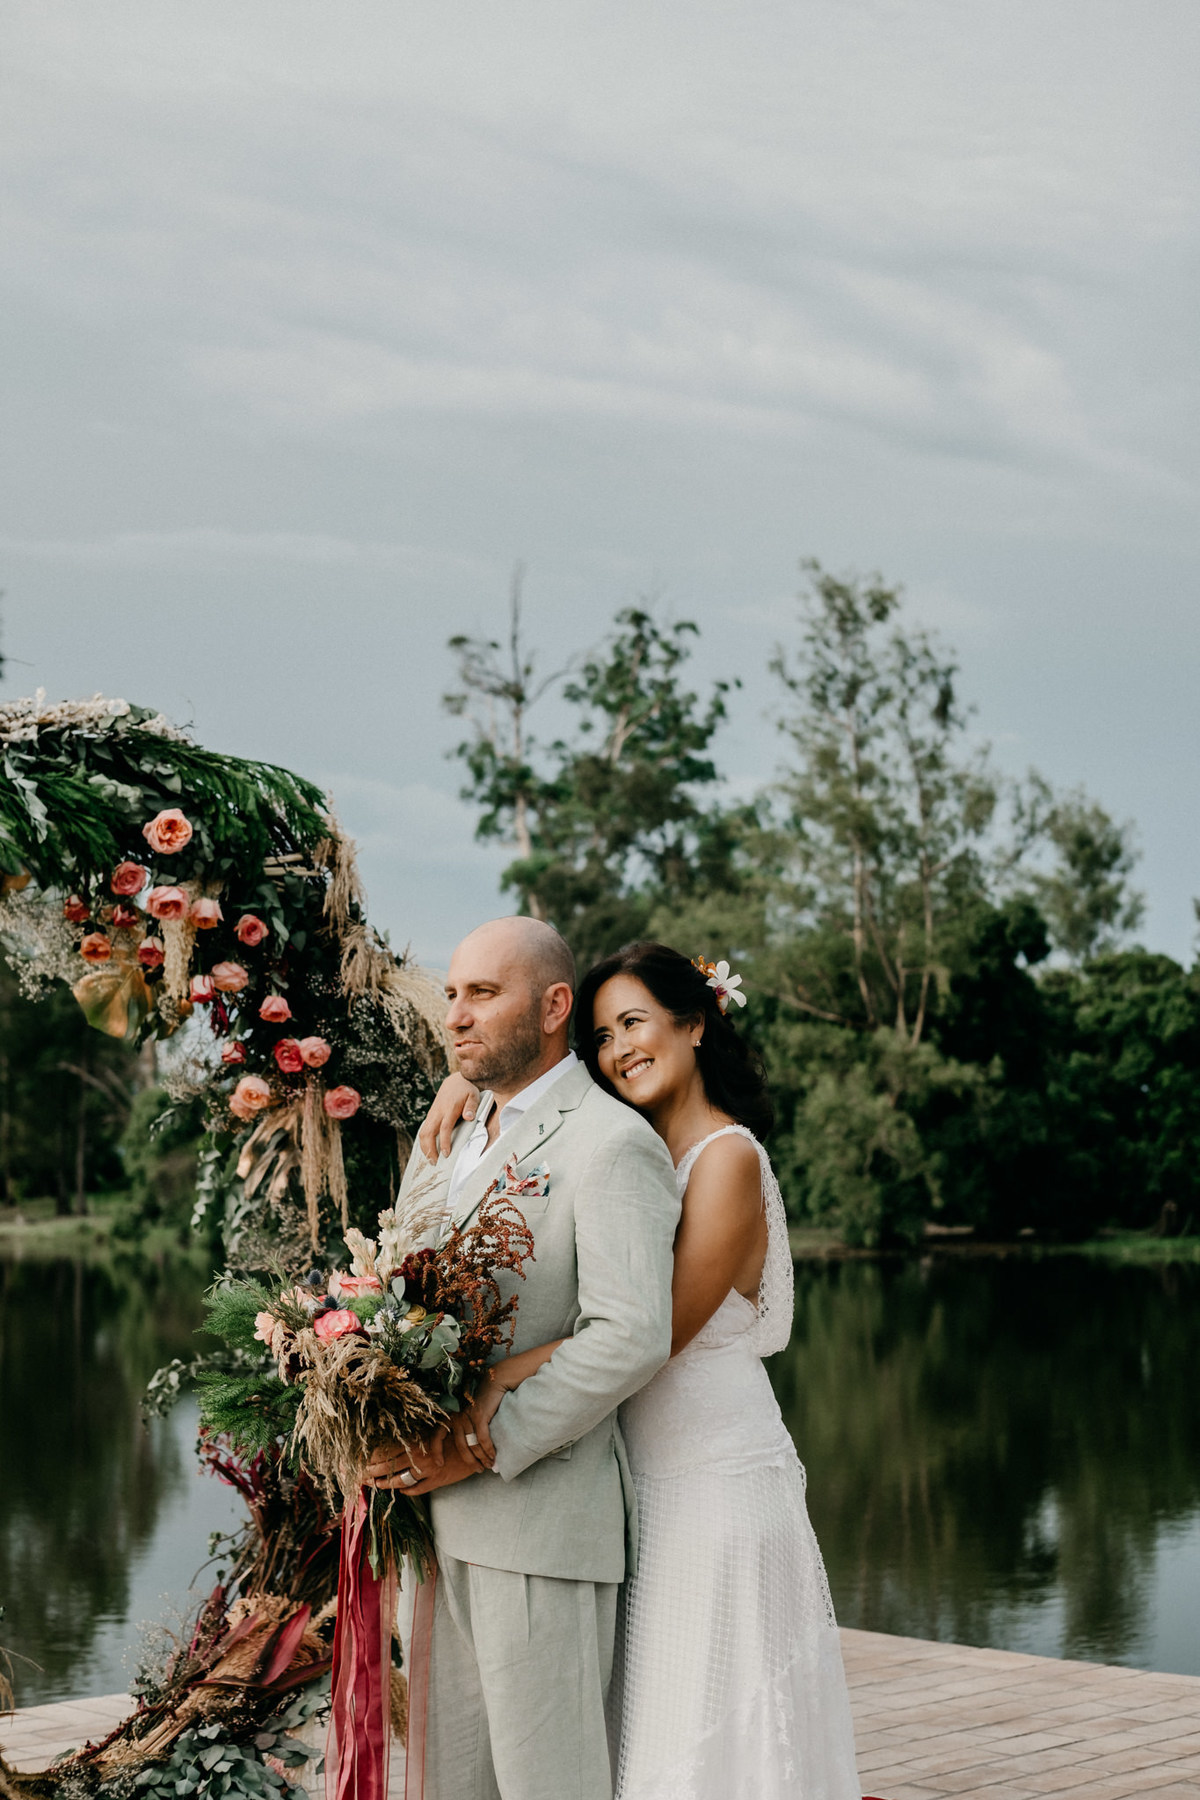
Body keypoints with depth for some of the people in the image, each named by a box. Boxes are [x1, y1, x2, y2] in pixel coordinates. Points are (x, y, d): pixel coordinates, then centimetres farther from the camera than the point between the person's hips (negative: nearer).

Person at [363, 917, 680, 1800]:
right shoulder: (450, 1141, 19)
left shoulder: (612, 1145, -8)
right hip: (451, 1518, 8)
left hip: (544, 1514, -8)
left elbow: (630, 1337, -19)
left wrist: (487, 1447, -18)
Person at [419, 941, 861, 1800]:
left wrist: (508, 1374, -24)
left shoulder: (728, 1157, -12)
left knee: (715, 1731, -2)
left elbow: (660, 1328, -20)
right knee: (656, 1726, 10)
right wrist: (466, 1078, 0)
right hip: (646, 1479, 8)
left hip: (718, 1479, -8)